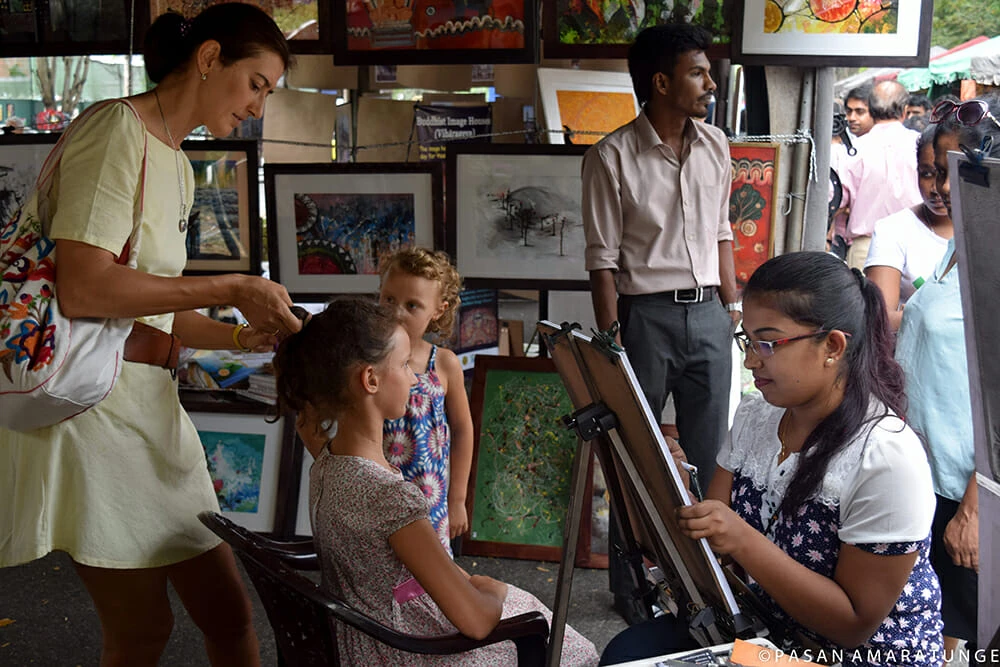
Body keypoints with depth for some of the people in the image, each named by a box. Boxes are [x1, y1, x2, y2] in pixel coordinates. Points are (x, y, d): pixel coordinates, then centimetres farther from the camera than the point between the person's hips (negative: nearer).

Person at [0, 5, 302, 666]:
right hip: (92, 406, -9)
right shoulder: (118, 129, -12)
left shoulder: (178, 165, 16)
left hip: (150, 404, 9)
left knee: (229, 613, 9)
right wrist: (231, 287, -18)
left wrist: (243, 337, 2)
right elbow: (83, 290, -24)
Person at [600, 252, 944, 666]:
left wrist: (743, 541, -31)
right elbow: (713, 525, 1)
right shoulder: (754, 414, 1)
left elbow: (854, 624, -21)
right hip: (764, 624, 7)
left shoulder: (887, 459, -23)